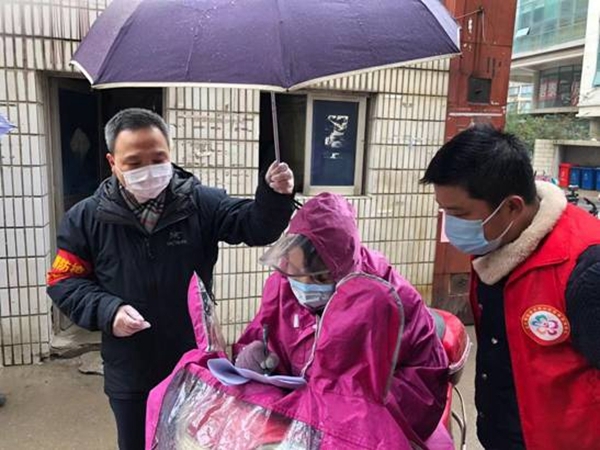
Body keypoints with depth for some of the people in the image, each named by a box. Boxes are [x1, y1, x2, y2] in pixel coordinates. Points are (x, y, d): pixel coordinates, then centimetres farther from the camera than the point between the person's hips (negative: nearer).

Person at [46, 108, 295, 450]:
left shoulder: (202, 203, -10)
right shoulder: (87, 217, -7)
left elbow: (254, 226, -13)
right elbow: (64, 281, 0)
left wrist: (274, 196, -35)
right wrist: (107, 311, -18)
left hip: (196, 365, 0)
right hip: (130, 373, 1)